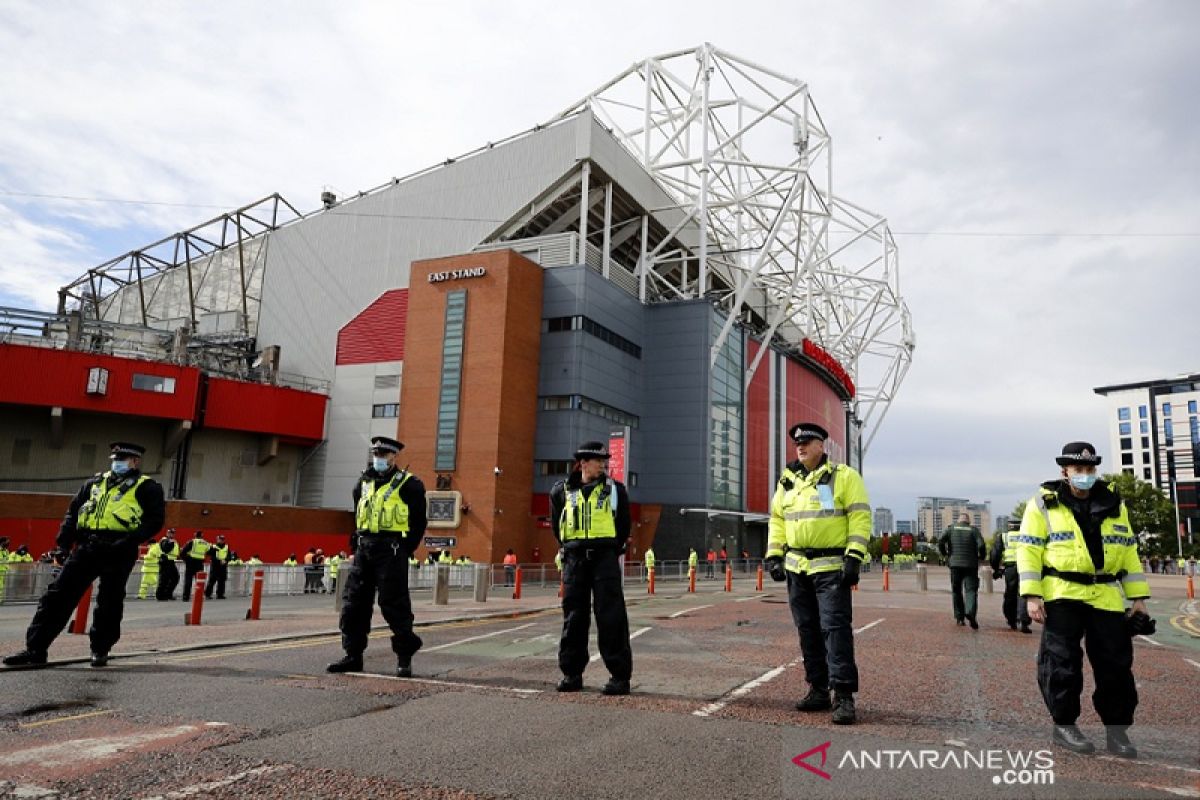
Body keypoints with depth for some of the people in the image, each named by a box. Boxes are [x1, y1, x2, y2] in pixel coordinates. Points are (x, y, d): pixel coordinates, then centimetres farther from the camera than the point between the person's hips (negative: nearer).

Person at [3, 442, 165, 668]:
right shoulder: (96, 482, 21)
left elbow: (155, 520, -6)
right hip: (86, 547, 5)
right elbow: (74, 509, 23)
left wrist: (130, 540, -18)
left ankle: (100, 650, 18)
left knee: (109, 603, 2)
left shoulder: (146, 487, 3)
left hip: (118, 552, -5)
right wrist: (66, 534, 7)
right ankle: (35, 649, 4)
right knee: (58, 595, 0)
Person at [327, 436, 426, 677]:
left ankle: (404, 659, 6)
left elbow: (418, 522, -3)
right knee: (354, 603, 8)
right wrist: (357, 543, 14)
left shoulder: (408, 484, -4)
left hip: (391, 552, -7)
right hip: (364, 551, 7)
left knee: (394, 605, -5)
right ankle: (353, 656, 19)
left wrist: (404, 549, -6)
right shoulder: (364, 483, 15)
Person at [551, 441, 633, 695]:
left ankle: (620, 675, 1)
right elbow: (557, 526, 18)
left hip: (605, 557, -2)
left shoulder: (614, 489, 4)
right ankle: (572, 673, 17)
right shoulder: (562, 491, 6)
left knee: (611, 617, -5)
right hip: (574, 559, 2)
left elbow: (624, 524, 12)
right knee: (573, 616, 7)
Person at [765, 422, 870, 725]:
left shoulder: (844, 476, -3)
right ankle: (818, 690, 20)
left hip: (831, 567, -6)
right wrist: (774, 555, 9)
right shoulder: (787, 481, 13)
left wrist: (854, 557, -16)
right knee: (807, 630, 10)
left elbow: (860, 516, -8)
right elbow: (777, 519, 18)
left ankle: (843, 696, -5)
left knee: (835, 628, -10)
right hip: (796, 567, 6)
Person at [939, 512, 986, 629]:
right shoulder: (974, 530, 5)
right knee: (971, 590, -3)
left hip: (955, 564, 1)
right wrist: (982, 556, 8)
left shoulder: (951, 528, 9)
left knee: (956, 591, 12)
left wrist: (945, 554, 8)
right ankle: (970, 612, -26)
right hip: (971, 564, -1)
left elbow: (941, 541, -6)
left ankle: (959, 616, 13)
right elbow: (981, 545, -9)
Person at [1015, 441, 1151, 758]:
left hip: (1106, 597, 4)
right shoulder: (1044, 503, -1)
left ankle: (1116, 728, 20)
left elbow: (1129, 552, 15)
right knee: (1062, 663, 1)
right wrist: (1031, 595, -12)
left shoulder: (1114, 504, 12)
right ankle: (1063, 725, 14)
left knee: (1115, 664, 6)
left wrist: (1138, 597, 10)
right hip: (1062, 595, -4)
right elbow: (1028, 550, -5)